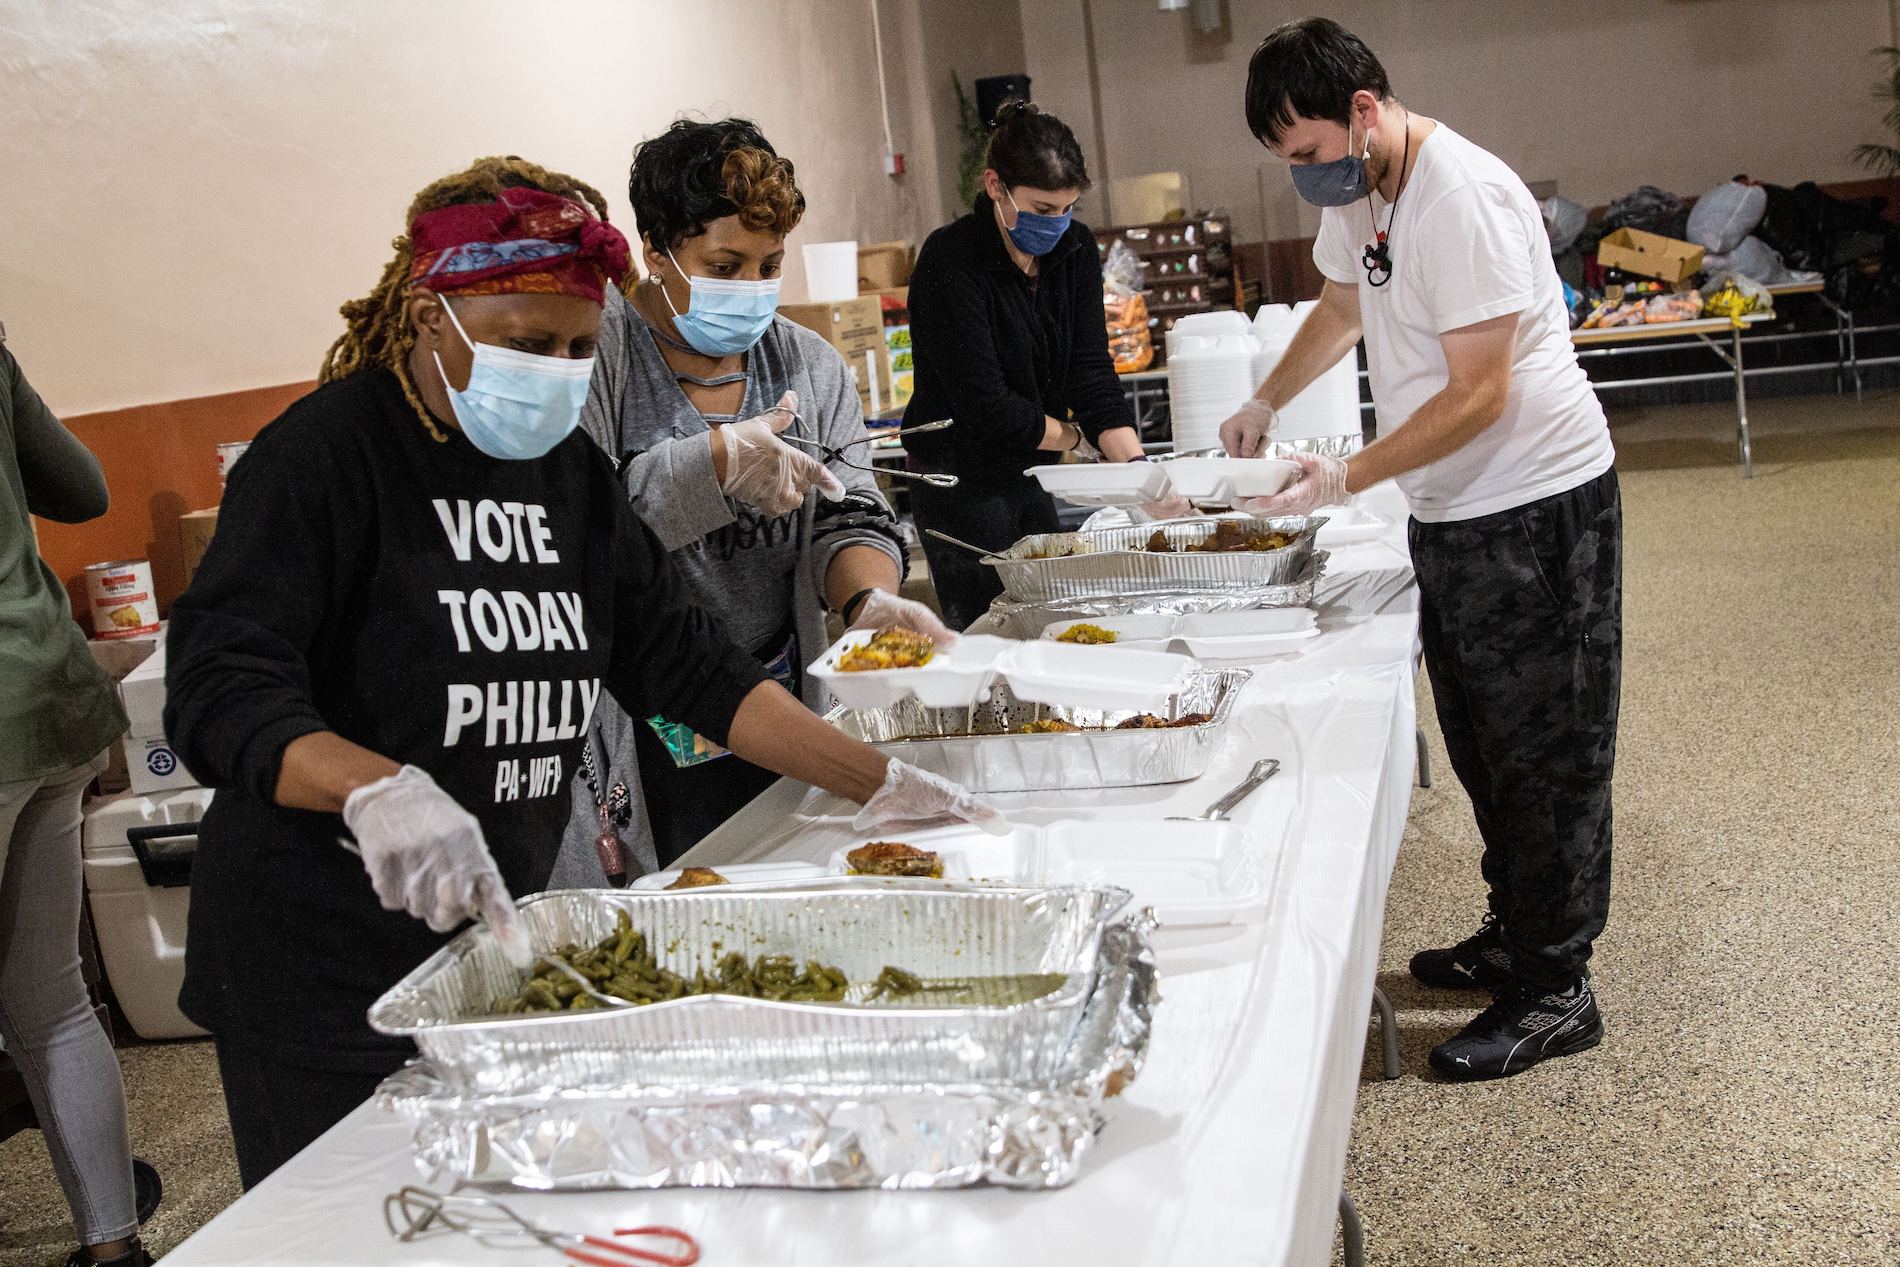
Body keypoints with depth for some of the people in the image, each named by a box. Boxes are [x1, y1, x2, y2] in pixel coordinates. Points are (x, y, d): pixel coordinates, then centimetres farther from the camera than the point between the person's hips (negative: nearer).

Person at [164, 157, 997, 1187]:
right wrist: (373, 787, -44)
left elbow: (677, 657, 8)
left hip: (502, 937, 7)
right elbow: (218, 689, -25)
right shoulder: (326, 453, -14)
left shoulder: (565, 464, 8)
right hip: (324, 976, -6)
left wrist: (875, 782, 1)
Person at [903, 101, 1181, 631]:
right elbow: (984, 405, -23)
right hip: (960, 483, -6)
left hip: (1032, 481, 7)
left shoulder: (1075, 250, 0)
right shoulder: (950, 262, -20)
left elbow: (1092, 373, -7)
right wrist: (1077, 437, -9)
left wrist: (1138, 467, -21)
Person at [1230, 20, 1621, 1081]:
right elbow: (1345, 303, 26)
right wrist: (1267, 404, 13)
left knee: (1546, 750, 0)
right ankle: (1515, 936, 31)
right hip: (1454, 513, 9)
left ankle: (1556, 991, 10)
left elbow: (1477, 396, -24)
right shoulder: (1358, 190, 6)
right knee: (1483, 746, 17)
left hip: (1536, 506, -9)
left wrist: (1348, 478, -25)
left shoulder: (1463, 198, -23)